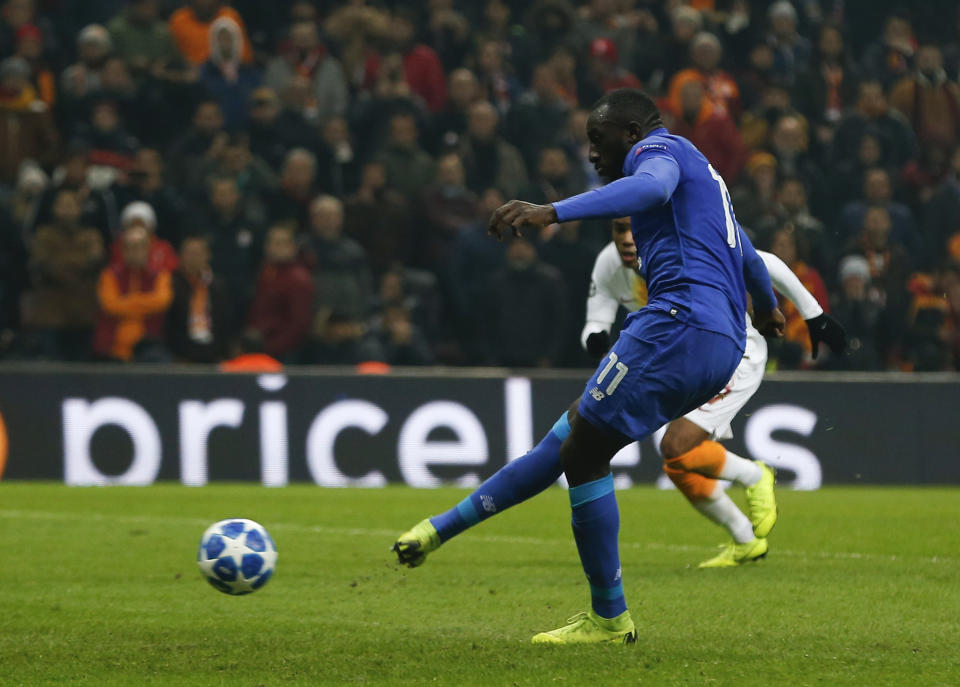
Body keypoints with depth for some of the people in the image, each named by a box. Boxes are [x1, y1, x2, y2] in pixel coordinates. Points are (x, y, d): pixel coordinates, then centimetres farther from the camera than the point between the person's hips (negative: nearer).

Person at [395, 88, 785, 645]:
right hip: (725, 345, 10)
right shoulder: (701, 173, 31)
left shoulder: (658, 148, 1)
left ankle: (609, 619, 0)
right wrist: (766, 306, 68)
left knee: (584, 451, -5)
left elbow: (650, 186, -25)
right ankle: (443, 528, 18)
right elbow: (747, 254, 47)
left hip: (682, 322, -10)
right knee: (573, 436, 13)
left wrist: (553, 212, -36)